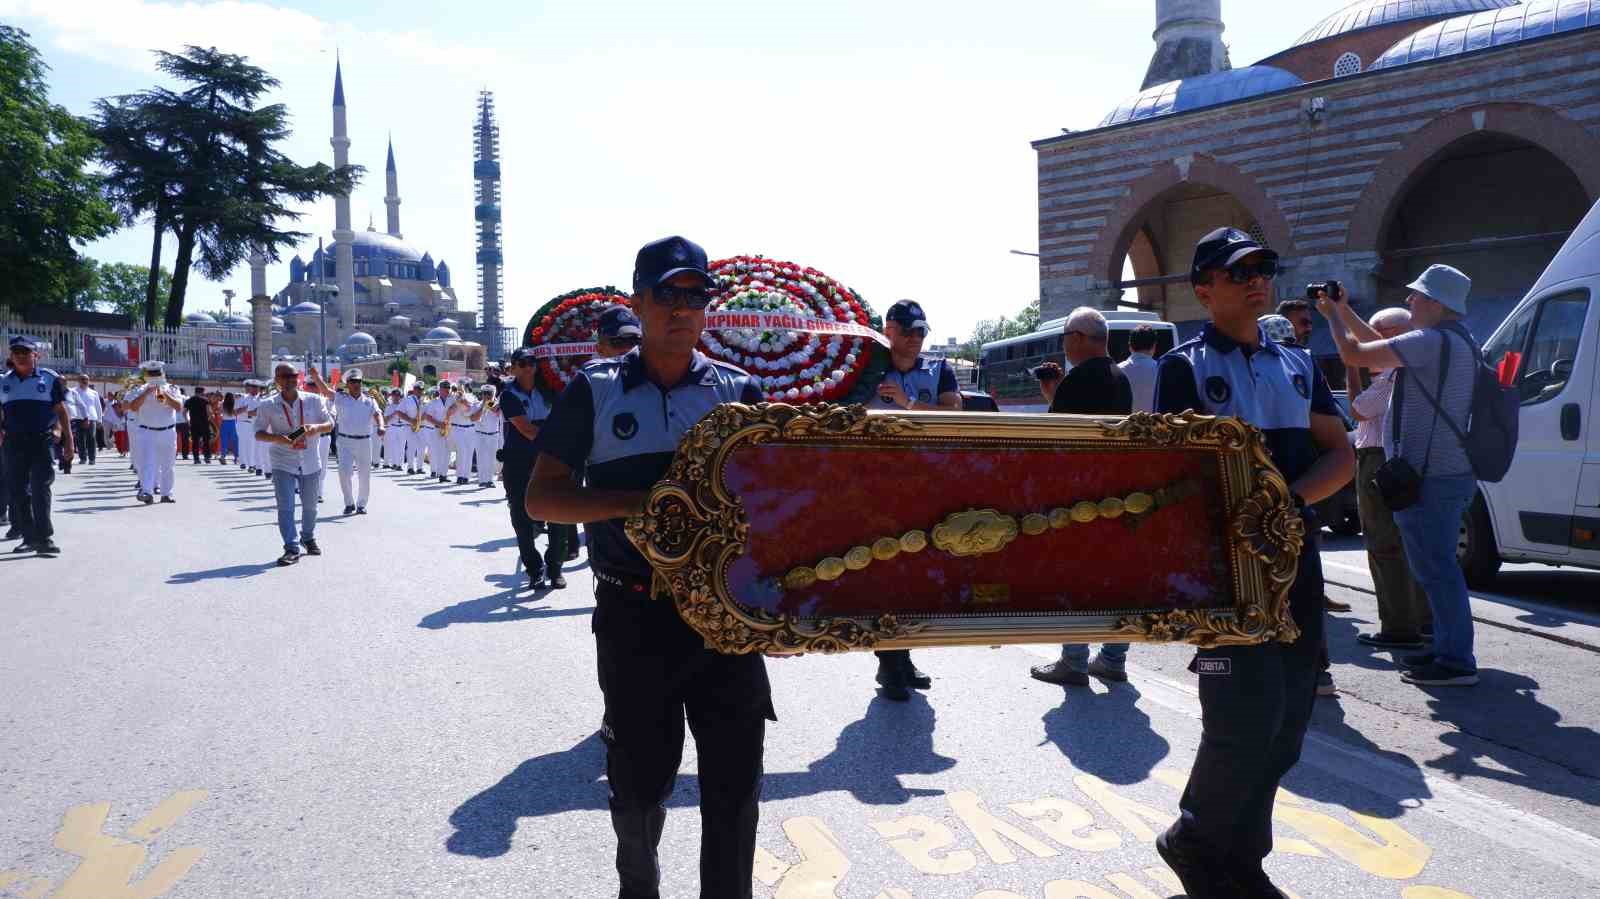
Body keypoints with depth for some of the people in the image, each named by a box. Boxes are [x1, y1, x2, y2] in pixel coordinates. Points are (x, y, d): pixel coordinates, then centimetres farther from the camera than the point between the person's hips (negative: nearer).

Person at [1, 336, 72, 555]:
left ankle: (45, 538, -11)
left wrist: (68, 438, -1)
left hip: (42, 440, -4)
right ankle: (29, 536, 16)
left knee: (40, 489, -10)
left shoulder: (50, 378, 2)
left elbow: (61, 410, 3)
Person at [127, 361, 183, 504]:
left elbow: (178, 407, -9)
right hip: (147, 432, -1)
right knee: (147, 463, -13)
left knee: (167, 464, 7)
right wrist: (146, 393, -17)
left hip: (168, 432, 1)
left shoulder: (172, 390, 6)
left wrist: (165, 394, -18)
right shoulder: (141, 391, 4)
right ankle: (147, 492, -21)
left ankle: (166, 493, 16)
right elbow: (133, 407, -11)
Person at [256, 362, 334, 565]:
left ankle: (308, 538, 34)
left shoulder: (314, 400, 2)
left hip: (311, 463, 2)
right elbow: (258, 434, 0)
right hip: (283, 464, -2)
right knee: (285, 506, -8)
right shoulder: (268, 406, -2)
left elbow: (330, 424, 3)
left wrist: (316, 428, -19)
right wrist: (277, 438, -20)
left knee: (310, 505, 14)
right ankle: (291, 548, -6)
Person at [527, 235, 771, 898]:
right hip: (634, 616, 0)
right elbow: (541, 497, -1)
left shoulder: (739, 391, 6)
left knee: (734, 781, 3)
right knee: (639, 779, 15)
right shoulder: (596, 390, 2)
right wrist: (636, 503, -16)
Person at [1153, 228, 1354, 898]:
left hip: (1295, 557, 6)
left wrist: (1290, 498, -7)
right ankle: (1194, 839, 13)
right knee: (1248, 716, -10)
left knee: (1288, 719, 8)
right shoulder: (1184, 366, 0)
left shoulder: (1297, 365, 17)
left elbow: (1341, 455, 11)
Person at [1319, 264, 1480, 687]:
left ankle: (1456, 661, 0)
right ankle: (1448, 649, 27)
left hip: (1429, 477, -11)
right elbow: (1380, 346, 24)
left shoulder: (1433, 342, -19)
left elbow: (1354, 354, -19)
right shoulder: (1456, 341, 15)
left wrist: (1334, 315, -2)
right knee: (1439, 565, 18)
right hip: (1452, 473, 11)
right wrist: (1345, 310, 22)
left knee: (1435, 568, -5)